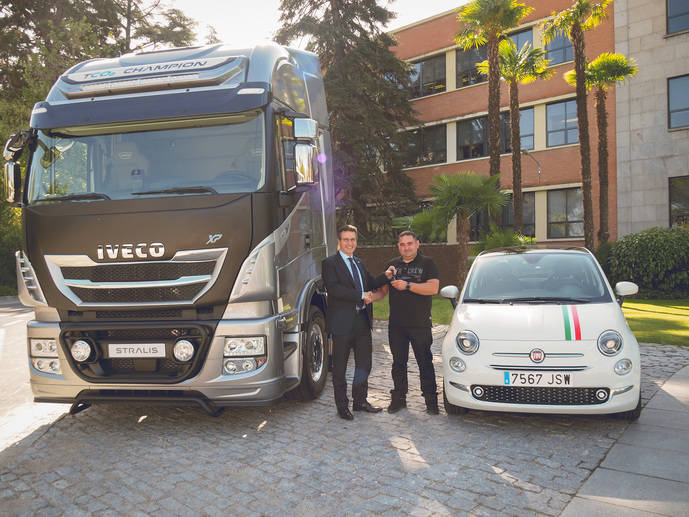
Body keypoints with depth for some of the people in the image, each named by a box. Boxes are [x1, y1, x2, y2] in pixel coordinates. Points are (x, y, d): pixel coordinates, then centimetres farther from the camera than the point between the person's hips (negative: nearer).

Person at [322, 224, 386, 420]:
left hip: (362, 321, 7)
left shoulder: (359, 263, 17)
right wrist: (361, 296, -20)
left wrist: (385, 276, 0)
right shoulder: (330, 263, -6)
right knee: (340, 367, 5)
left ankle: (360, 401, 29)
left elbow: (370, 284, 19)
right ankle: (342, 406, 18)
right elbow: (333, 288, -19)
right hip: (342, 323, -7)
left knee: (364, 363, 13)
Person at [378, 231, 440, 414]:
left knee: (425, 362, 2)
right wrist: (387, 278, -5)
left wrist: (407, 285, -18)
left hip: (420, 324, -4)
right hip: (396, 325, 4)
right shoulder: (392, 265, 15)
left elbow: (433, 288, -14)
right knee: (398, 363, 10)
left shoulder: (427, 263, 1)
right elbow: (383, 291, 16)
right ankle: (398, 398, 20)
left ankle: (431, 399, 11)